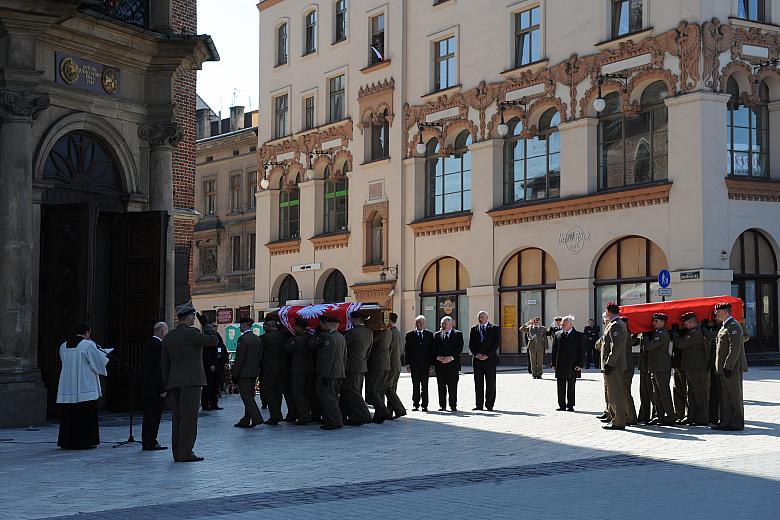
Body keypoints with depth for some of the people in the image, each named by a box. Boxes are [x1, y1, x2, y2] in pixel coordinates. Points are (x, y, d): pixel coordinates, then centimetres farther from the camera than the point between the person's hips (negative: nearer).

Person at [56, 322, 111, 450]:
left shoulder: (63, 346, 8)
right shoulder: (88, 345, -10)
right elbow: (100, 362, -7)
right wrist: (105, 355, 16)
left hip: (67, 386, 6)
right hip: (85, 386, -6)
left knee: (69, 415, 9)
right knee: (86, 414, 0)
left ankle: (67, 441, 12)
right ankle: (85, 441, 0)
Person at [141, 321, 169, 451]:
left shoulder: (146, 345, 12)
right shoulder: (160, 346, -15)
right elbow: (160, 368, -19)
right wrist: (163, 388, -16)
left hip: (146, 387, 9)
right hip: (156, 387, -9)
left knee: (148, 415, 12)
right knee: (155, 415, -4)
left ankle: (146, 442, 17)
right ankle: (151, 443, -2)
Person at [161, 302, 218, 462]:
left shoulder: (168, 337, 13)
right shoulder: (191, 333, -10)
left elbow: (164, 364, 15)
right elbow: (213, 340, -9)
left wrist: (167, 385, 18)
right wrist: (206, 324, 4)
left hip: (174, 383, 7)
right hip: (191, 381, -7)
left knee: (177, 418, 9)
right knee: (189, 417, -5)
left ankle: (177, 453, 11)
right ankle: (185, 453, -7)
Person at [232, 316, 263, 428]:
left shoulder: (242, 339, -14)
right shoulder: (258, 339, 10)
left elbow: (239, 358, -16)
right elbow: (260, 356, 12)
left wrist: (234, 373, -12)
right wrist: (256, 368, 17)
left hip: (244, 373, -8)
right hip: (254, 372, 8)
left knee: (246, 397, -6)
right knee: (249, 396, 11)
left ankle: (257, 418, -14)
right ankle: (245, 421, 15)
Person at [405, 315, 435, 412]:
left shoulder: (429, 335, 8)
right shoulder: (410, 335, 6)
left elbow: (432, 350, 6)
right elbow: (406, 350, 5)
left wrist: (431, 364, -1)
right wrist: (408, 363, -3)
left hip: (425, 364, 0)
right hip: (414, 364, 0)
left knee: (425, 386, 2)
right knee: (415, 386, 2)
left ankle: (424, 405, 5)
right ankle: (415, 405, 8)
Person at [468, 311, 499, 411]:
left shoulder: (494, 328, 4)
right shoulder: (474, 329, 12)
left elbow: (496, 343, -4)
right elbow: (471, 344, 8)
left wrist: (487, 355, -12)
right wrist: (476, 354, -8)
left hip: (490, 359, -2)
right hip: (477, 360, 3)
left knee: (490, 383, -1)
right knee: (478, 383, 2)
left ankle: (489, 404, 4)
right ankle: (479, 404, 5)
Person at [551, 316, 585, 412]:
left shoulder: (579, 336, -1)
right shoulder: (557, 335, 9)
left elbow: (582, 351, -2)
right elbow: (554, 350, 10)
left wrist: (580, 364, -10)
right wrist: (554, 363, 3)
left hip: (572, 366, -3)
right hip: (560, 366, 3)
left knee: (571, 387, 5)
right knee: (560, 387, 5)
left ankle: (570, 405, 13)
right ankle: (562, 405, 12)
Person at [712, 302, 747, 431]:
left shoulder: (733, 326, -15)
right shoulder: (725, 327, 17)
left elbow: (734, 349, -21)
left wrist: (728, 367, -23)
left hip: (732, 369, -10)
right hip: (724, 369, 10)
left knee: (734, 396, -3)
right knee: (725, 396, 13)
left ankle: (737, 423, 2)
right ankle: (726, 421, 18)